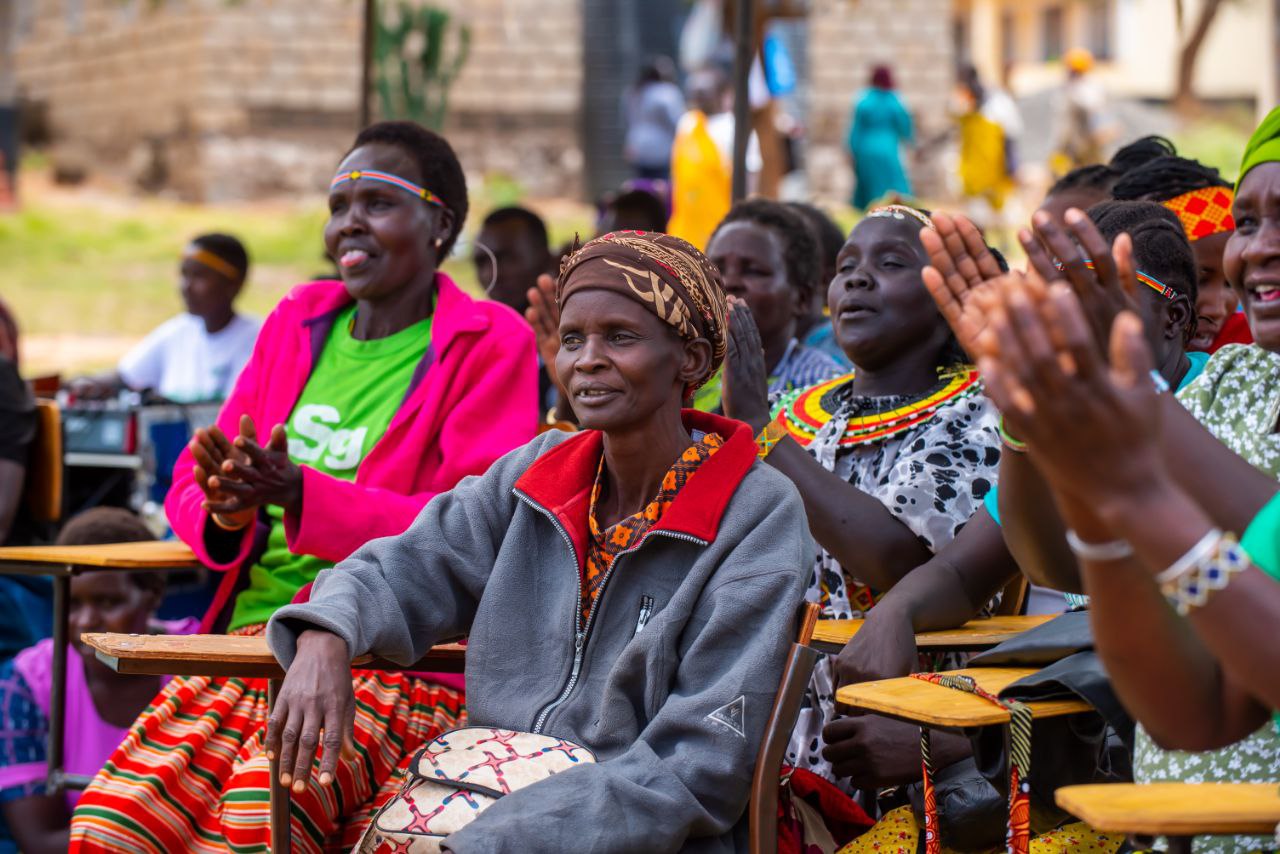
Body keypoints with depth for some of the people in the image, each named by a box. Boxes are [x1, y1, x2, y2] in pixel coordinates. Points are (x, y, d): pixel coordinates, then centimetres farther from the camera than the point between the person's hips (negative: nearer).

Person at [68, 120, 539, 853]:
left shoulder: (489, 345, 1)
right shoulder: (298, 321, 18)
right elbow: (190, 483, 17)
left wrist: (301, 493, -22)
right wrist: (224, 514, -9)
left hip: (396, 662, -5)